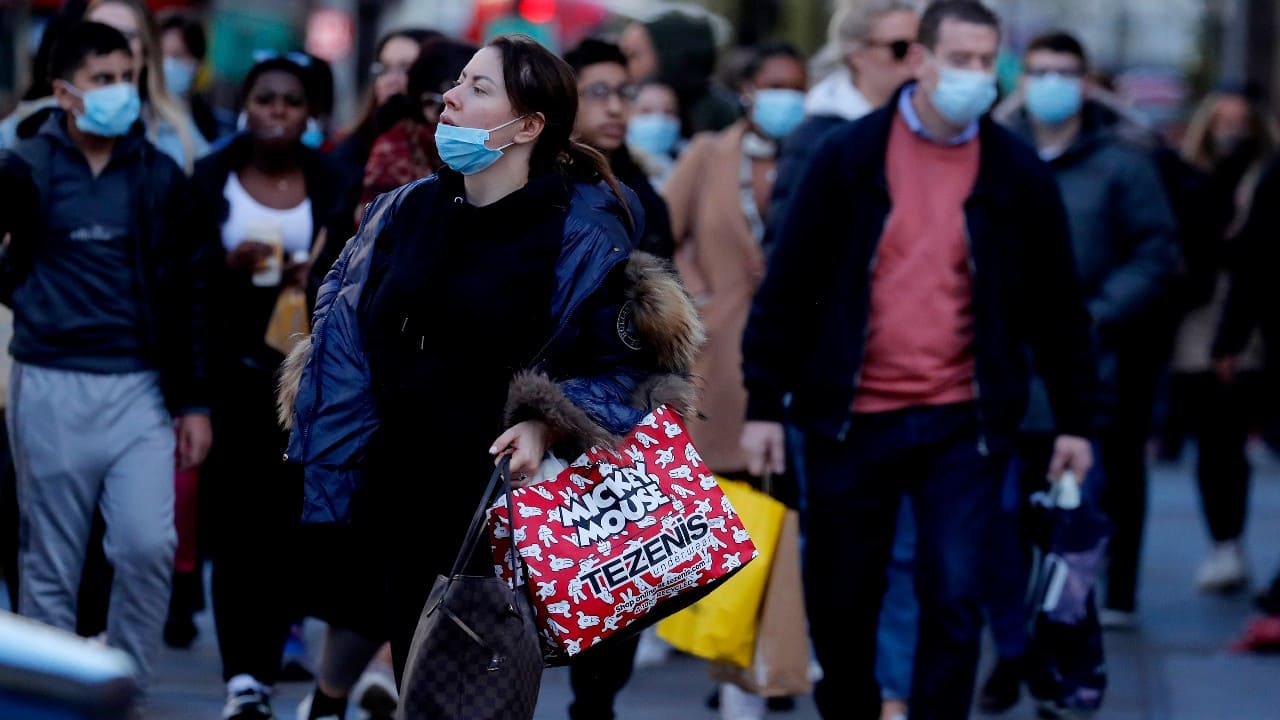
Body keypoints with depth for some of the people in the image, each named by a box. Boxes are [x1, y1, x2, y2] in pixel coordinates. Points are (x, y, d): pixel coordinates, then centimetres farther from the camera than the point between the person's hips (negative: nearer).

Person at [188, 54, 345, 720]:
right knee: (234, 519, -10)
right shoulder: (210, 179, 4)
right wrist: (227, 266, -14)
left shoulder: (332, 184, 6)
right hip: (231, 370, -1)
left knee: (288, 521, -3)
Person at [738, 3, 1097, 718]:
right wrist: (764, 404, -2)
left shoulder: (1019, 174, 2)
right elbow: (788, 286, 1)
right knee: (840, 602, 9)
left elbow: (1057, 304, 9)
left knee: (954, 602, -6)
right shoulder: (848, 156, -1)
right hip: (851, 419, 0)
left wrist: (1076, 419, 8)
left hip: (963, 425, 0)